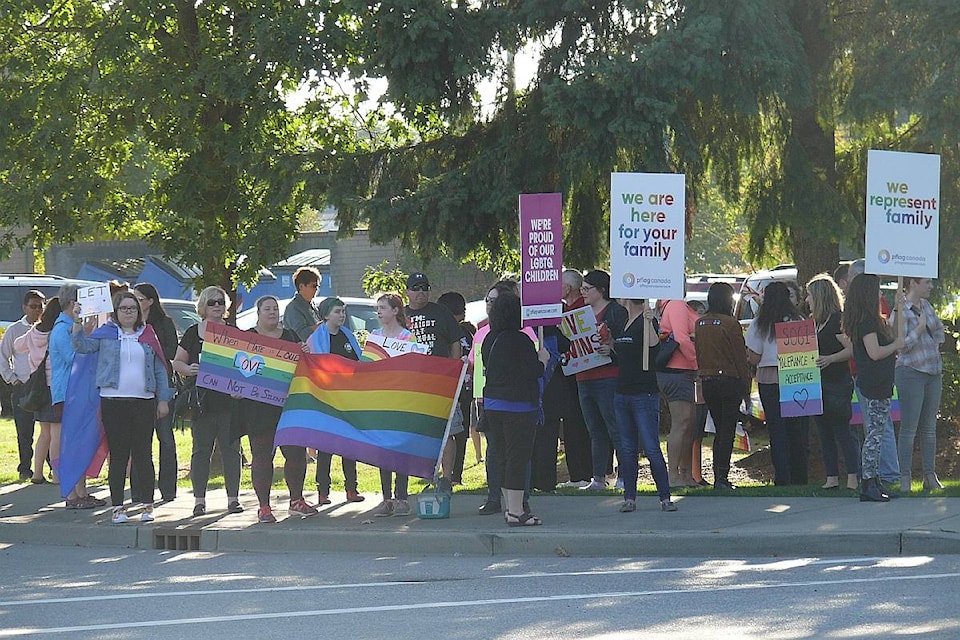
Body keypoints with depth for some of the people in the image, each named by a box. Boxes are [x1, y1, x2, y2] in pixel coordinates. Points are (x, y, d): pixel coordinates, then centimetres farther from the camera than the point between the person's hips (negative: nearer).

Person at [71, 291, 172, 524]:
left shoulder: (148, 335, 12)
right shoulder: (105, 333, 8)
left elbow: (160, 369, 13)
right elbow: (82, 346, -5)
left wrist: (163, 399, 8)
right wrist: (77, 322, -18)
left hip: (144, 402, 1)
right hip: (113, 402, -1)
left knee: (143, 454, 2)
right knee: (118, 455, 1)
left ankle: (147, 505, 8)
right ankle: (118, 507, 5)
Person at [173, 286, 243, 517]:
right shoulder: (193, 333, 7)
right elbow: (177, 362, 9)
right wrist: (188, 369, -12)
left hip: (229, 400, 1)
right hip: (202, 400, -1)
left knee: (231, 449, 1)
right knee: (201, 450, 1)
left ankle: (233, 498, 6)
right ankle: (199, 500, 4)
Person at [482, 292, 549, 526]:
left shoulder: (489, 340, 8)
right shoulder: (519, 340, -15)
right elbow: (534, 372, -15)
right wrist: (543, 359, 6)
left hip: (492, 404, 8)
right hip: (518, 406, -8)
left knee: (505, 457, 15)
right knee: (518, 458, -4)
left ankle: (510, 508, 21)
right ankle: (516, 512, -6)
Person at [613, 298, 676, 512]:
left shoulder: (646, 321, -9)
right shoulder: (622, 323, 15)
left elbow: (654, 346, -27)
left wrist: (649, 323, -39)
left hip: (645, 394, -8)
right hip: (622, 394, 8)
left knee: (652, 449, -8)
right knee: (628, 450, 8)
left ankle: (665, 498, -5)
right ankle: (629, 498, 11)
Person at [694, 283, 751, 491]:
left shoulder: (700, 324, 6)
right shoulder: (730, 324, -12)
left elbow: (697, 354, 11)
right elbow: (740, 357, -9)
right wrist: (746, 384, -2)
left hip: (707, 381, 6)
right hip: (729, 380, -6)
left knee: (719, 430, 14)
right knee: (728, 431, -2)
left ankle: (718, 476, 12)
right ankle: (722, 477, -7)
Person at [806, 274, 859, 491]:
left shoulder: (840, 319, -8)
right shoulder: (814, 322, 17)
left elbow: (852, 349, -13)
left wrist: (830, 359, -23)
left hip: (838, 383, -9)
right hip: (817, 383, 9)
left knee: (842, 431, -8)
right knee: (824, 432, 9)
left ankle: (852, 478, -6)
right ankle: (832, 477, 13)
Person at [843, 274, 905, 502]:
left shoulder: (866, 320, 15)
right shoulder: (867, 321, -16)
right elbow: (875, 352, -21)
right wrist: (897, 345, -9)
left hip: (871, 383, 10)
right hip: (875, 385, -10)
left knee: (874, 434, 13)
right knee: (874, 434, -9)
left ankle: (873, 483, 16)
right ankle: (869, 485, -9)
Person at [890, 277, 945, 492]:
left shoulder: (926, 305, 11)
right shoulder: (901, 311, -12)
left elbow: (940, 331, 23)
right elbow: (901, 345, -18)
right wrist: (920, 327, -18)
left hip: (934, 373, 7)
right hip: (911, 371, -7)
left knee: (929, 427, 9)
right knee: (909, 428, -6)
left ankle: (930, 476, 13)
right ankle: (905, 478, -3)